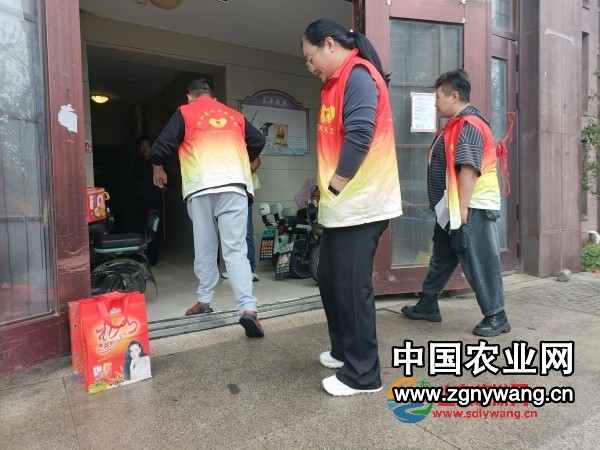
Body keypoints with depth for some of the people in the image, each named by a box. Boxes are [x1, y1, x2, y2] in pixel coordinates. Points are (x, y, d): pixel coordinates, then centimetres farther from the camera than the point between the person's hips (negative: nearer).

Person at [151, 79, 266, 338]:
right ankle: (248, 309, -17)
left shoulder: (185, 113, 13)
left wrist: (158, 169, 25)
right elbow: (258, 141, 23)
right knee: (236, 250, -5)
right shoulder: (235, 115, 22)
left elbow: (161, 146, 6)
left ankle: (204, 301, 20)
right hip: (234, 186, 1)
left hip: (201, 188, -1)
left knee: (204, 248, 12)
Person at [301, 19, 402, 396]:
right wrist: (326, 189, 12)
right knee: (330, 280, 16)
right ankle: (344, 350, 33)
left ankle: (363, 373, 12)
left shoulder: (358, 76, -9)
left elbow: (359, 137, -21)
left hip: (358, 204, -10)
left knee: (352, 287, -4)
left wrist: (335, 187, -13)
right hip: (342, 205, 10)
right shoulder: (340, 81, 22)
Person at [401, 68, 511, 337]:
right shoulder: (456, 125, 17)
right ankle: (427, 305, 28)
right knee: (441, 258, 16)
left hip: (472, 209, -10)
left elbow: (469, 169, -24)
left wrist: (462, 210, -25)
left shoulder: (469, 125, -15)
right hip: (453, 208, 11)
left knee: (478, 264, -2)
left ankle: (496, 317, 12)